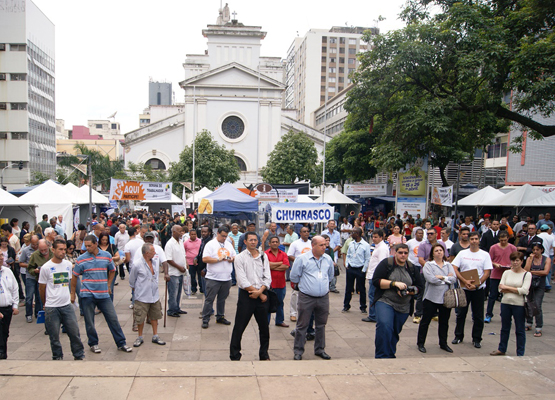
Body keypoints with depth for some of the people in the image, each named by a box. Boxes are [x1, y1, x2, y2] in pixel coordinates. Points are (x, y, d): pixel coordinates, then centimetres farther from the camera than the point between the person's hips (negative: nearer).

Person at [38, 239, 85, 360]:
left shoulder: (68, 265, 5)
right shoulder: (46, 267, -7)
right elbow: (41, 288, 3)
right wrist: (45, 304, 11)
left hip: (67, 305, 3)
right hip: (52, 308, -3)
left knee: (74, 332, 4)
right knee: (54, 336, 6)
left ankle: (79, 356, 18)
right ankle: (57, 358, 23)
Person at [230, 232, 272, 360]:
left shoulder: (263, 256, 8)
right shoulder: (240, 258, -4)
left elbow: (267, 278, 3)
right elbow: (243, 281, -11)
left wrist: (259, 291, -14)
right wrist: (260, 295, -11)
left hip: (262, 294, 4)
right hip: (246, 295, -3)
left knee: (264, 327, 12)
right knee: (239, 327, 0)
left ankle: (264, 355, 27)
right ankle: (235, 356, 13)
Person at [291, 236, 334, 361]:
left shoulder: (328, 259, 6)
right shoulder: (302, 259, -8)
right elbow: (294, 277, 0)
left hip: (323, 298, 4)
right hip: (306, 298, -4)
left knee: (321, 325, 14)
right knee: (302, 325, 3)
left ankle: (320, 349, 28)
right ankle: (298, 351, 14)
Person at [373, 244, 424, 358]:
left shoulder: (412, 268, 8)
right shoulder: (386, 263, -4)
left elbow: (419, 287, 11)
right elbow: (376, 281, -11)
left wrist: (408, 291, -10)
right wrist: (395, 283, -19)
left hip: (404, 307, 4)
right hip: (385, 302, -4)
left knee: (395, 332, 12)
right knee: (384, 327, -24)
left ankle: (390, 356, 30)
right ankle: (382, 356, -15)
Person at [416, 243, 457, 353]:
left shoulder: (448, 265, 10)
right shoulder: (428, 265, -2)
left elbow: (453, 279, -3)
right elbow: (430, 279, -18)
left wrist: (440, 277, -12)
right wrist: (447, 277, -8)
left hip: (446, 298, 4)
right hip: (431, 298, -4)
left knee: (444, 322, 13)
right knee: (425, 321, 3)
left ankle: (443, 343, 28)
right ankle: (420, 343, 15)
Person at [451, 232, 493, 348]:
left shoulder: (485, 255, 1)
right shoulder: (462, 253, 3)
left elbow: (487, 273, -4)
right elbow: (454, 269, -3)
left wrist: (477, 284, -16)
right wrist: (465, 281, -15)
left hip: (479, 288, -1)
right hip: (464, 288, 1)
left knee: (478, 316, 5)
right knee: (461, 313, 8)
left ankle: (476, 339, 17)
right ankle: (458, 336, 21)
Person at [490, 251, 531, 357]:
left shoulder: (527, 274, -3)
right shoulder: (506, 273, 6)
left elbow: (524, 290, -15)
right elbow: (501, 289, -2)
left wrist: (507, 287, -11)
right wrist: (516, 290, -14)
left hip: (519, 305, -3)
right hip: (505, 303, 4)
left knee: (520, 330, 5)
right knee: (504, 328, 15)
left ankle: (520, 354, 15)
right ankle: (501, 349, 28)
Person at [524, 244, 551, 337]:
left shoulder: (547, 259, 1)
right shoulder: (529, 258, 5)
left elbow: (545, 272, -11)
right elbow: (526, 270, -8)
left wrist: (532, 272, -6)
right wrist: (530, 259, -9)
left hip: (540, 286, -3)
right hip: (529, 284, 3)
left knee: (537, 306, -10)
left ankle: (539, 328, -3)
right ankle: (529, 324, 27)